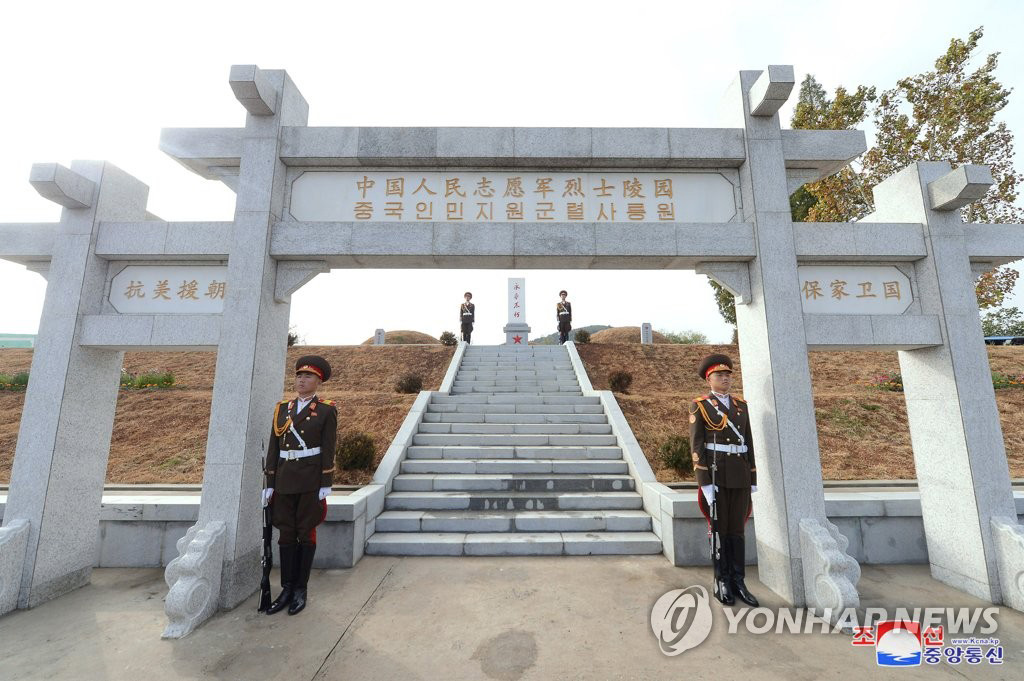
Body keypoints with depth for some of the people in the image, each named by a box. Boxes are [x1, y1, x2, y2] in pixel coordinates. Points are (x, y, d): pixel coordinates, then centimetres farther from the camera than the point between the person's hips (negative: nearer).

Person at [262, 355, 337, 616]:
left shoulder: (326, 411, -5)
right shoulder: (282, 408, 8)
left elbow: (328, 450, -8)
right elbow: (273, 447, 8)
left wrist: (326, 485, -11)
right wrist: (270, 483, 6)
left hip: (311, 481, -4)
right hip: (284, 480, 4)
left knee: (306, 534, 6)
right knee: (286, 534, 10)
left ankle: (301, 590, 20)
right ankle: (286, 589, 24)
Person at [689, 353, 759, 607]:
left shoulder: (741, 404, 11)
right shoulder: (699, 405, -6)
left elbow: (748, 442, 12)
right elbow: (696, 445, -10)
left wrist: (753, 479, 9)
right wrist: (704, 483, -15)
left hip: (740, 475, 5)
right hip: (714, 473, -5)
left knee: (736, 528, 10)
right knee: (719, 529, 4)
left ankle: (737, 582, 21)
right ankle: (721, 582, 18)